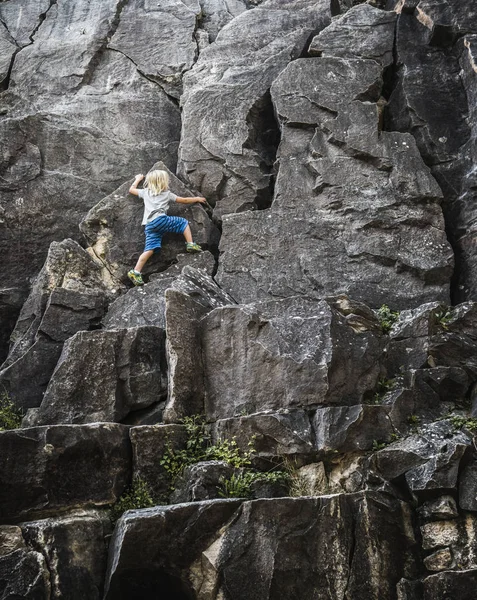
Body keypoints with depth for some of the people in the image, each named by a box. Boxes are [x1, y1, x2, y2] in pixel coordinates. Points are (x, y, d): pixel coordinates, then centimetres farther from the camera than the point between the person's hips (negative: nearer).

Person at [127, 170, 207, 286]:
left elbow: (131, 189, 40)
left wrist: (138, 179, 55)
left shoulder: (145, 192, 26)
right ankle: (190, 244, 2)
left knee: (150, 249, -4)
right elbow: (184, 200, 24)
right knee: (183, 222, 13)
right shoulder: (167, 194, 18)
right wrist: (197, 199, 39)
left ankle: (135, 272, -16)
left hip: (149, 225, 4)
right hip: (160, 219, -4)